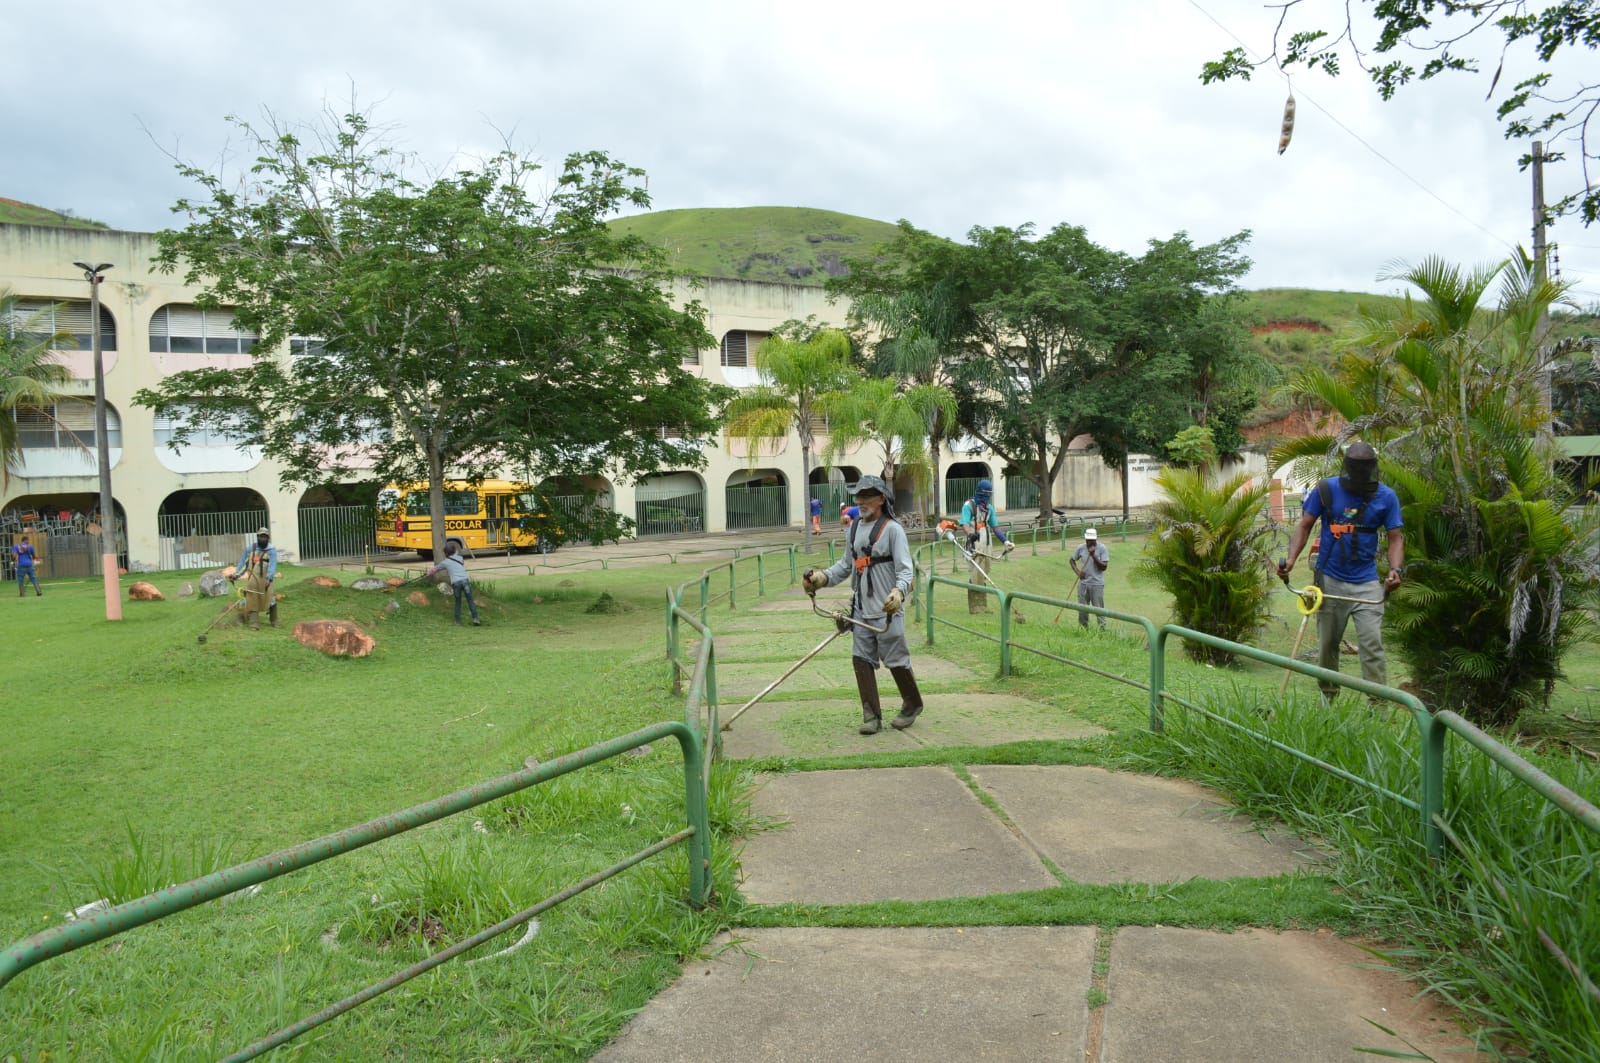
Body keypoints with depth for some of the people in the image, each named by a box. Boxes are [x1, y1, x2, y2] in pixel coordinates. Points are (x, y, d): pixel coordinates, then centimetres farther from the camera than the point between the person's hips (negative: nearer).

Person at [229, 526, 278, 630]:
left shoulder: (271, 549, 0)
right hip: (252, 580, 3)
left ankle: (274, 621, 14)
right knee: (251, 602, -2)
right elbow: (242, 563, 18)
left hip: (265, 580, -3)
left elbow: (273, 565, -12)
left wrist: (269, 578, -25)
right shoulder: (250, 548, 12)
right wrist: (235, 575, 11)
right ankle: (254, 624, 2)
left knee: (270, 601, -5)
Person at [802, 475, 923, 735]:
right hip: (861, 608, 6)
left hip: (887, 609, -6)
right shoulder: (854, 529, 11)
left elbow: (906, 570, -13)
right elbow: (847, 564, 21)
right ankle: (871, 716, 8)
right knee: (861, 659, 2)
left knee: (896, 660, 3)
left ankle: (912, 706, 24)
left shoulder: (892, 529, -9)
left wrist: (898, 592, -32)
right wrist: (823, 577, 7)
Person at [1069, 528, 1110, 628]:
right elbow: (1072, 560, 15)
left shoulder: (1102, 549, -7)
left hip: (1097, 584, -4)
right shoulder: (1081, 548, 2)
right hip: (1083, 583, 4)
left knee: (1098, 608, -3)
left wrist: (1093, 555, -20)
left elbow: (1104, 567, -11)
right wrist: (1077, 572, -2)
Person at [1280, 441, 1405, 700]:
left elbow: (1395, 537, 1)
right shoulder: (1326, 489, -2)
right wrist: (1291, 558, -13)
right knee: (1327, 644, 11)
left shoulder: (1386, 497, -1)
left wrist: (1395, 570, -18)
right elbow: (1305, 525, 2)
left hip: (1366, 584, -1)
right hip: (1330, 580, 1)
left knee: (1372, 644, -9)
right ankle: (1327, 697, 27)